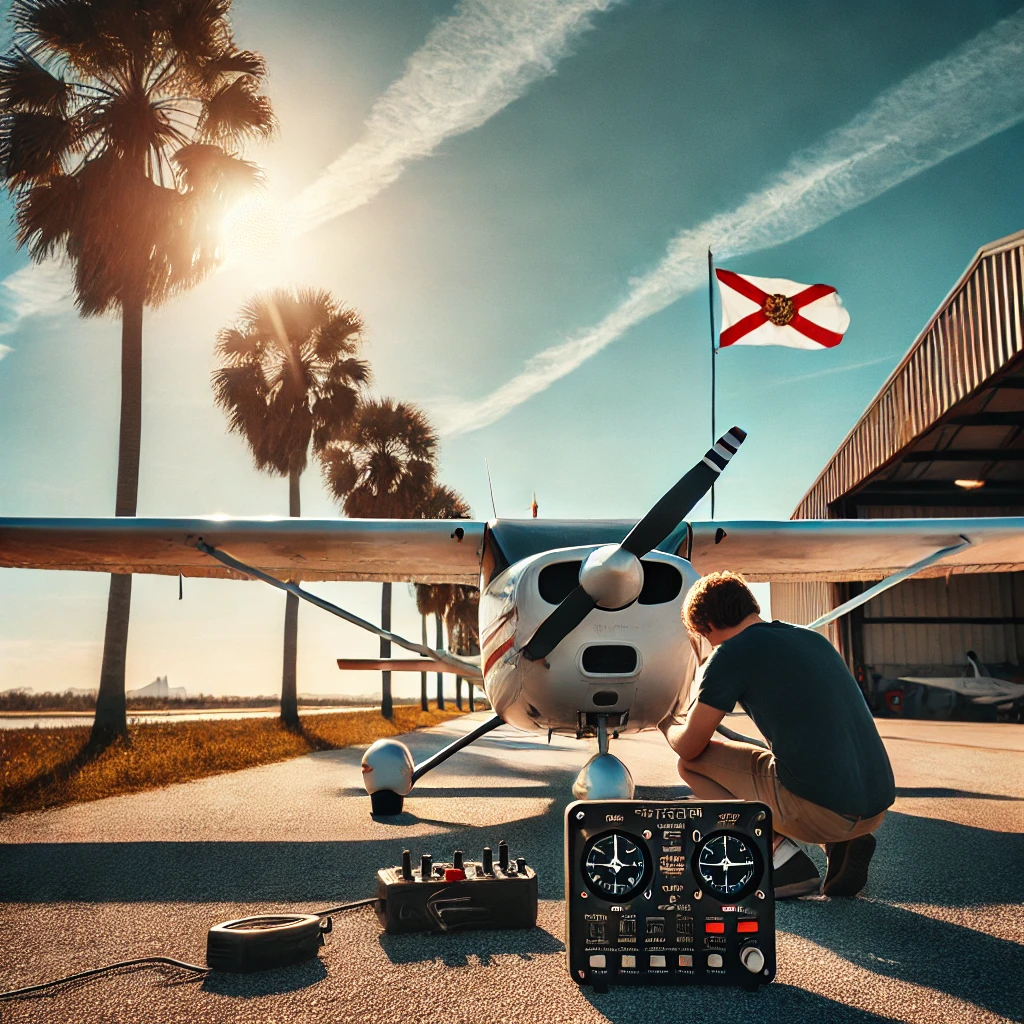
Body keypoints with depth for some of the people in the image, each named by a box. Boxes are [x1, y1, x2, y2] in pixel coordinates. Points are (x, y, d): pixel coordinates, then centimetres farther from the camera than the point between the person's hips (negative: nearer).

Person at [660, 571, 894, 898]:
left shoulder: (732, 653, -5)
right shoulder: (813, 639, 16)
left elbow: (689, 747, 2)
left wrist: (668, 724, 26)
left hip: (818, 810, -7)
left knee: (692, 764, 9)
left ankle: (782, 858, -2)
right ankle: (843, 843, 12)